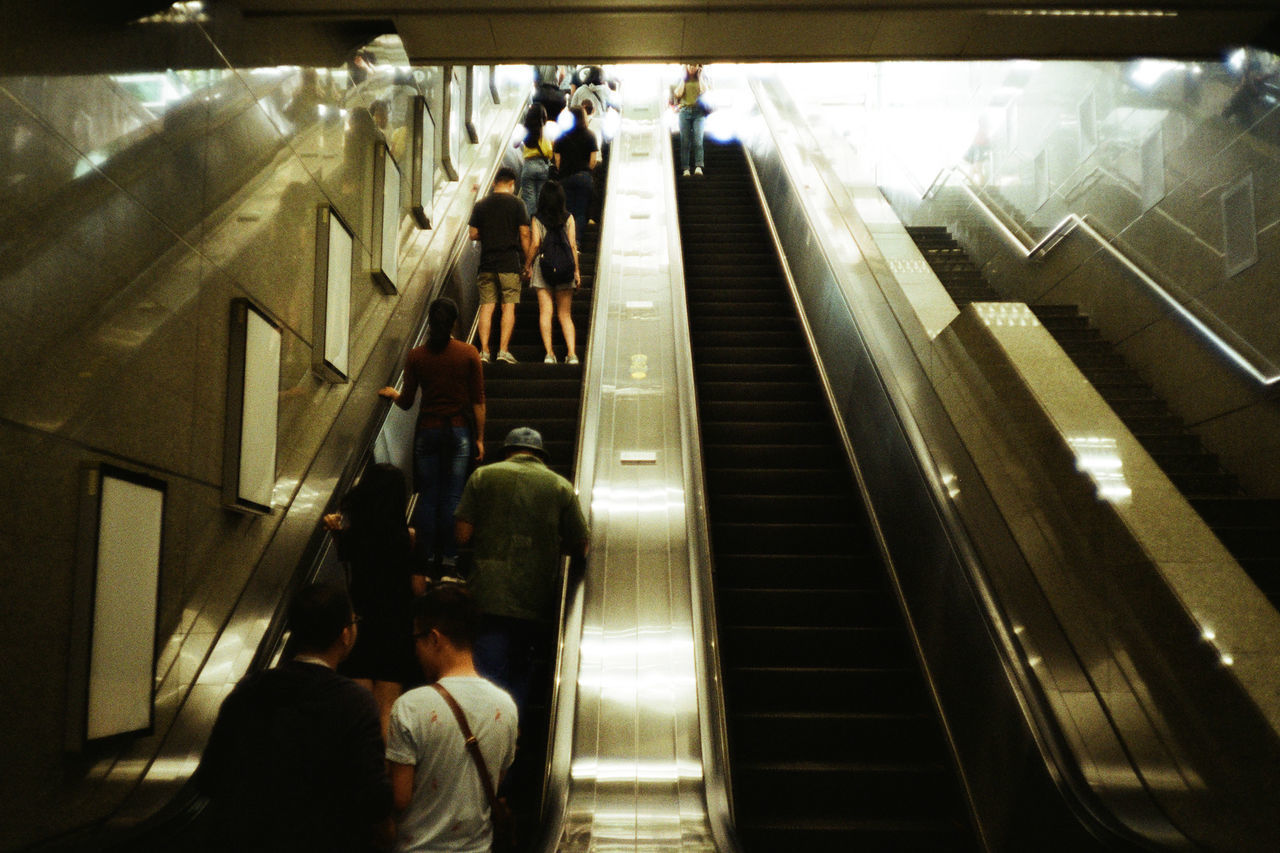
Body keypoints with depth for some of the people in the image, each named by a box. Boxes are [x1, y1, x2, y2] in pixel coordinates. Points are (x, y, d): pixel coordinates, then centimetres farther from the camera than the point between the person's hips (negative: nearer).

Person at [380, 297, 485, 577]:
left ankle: (425, 560, 9)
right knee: (452, 497, 3)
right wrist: (479, 438, 4)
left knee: (427, 497, 7)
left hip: (427, 431, 1)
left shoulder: (416, 356, 0)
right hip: (459, 430, -1)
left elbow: (406, 402, 3)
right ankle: (448, 559, 5)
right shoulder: (469, 353, -3)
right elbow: (478, 401, -3)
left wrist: (391, 393, 25)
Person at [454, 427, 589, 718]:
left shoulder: (483, 476, 5)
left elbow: (462, 535, 0)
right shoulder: (561, 486, 5)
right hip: (537, 605, 1)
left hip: (489, 599, -1)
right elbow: (580, 548, 6)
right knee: (520, 683, 14)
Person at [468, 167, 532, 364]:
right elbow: (524, 234, -4)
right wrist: (528, 262, 3)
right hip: (510, 263, -3)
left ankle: (484, 351, 1)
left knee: (486, 306, 4)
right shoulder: (516, 204, -1)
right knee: (509, 306, 0)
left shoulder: (480, 205, 7)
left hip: (487, 263, 3)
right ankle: (503, 350, -5)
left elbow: (473, 234, 8)